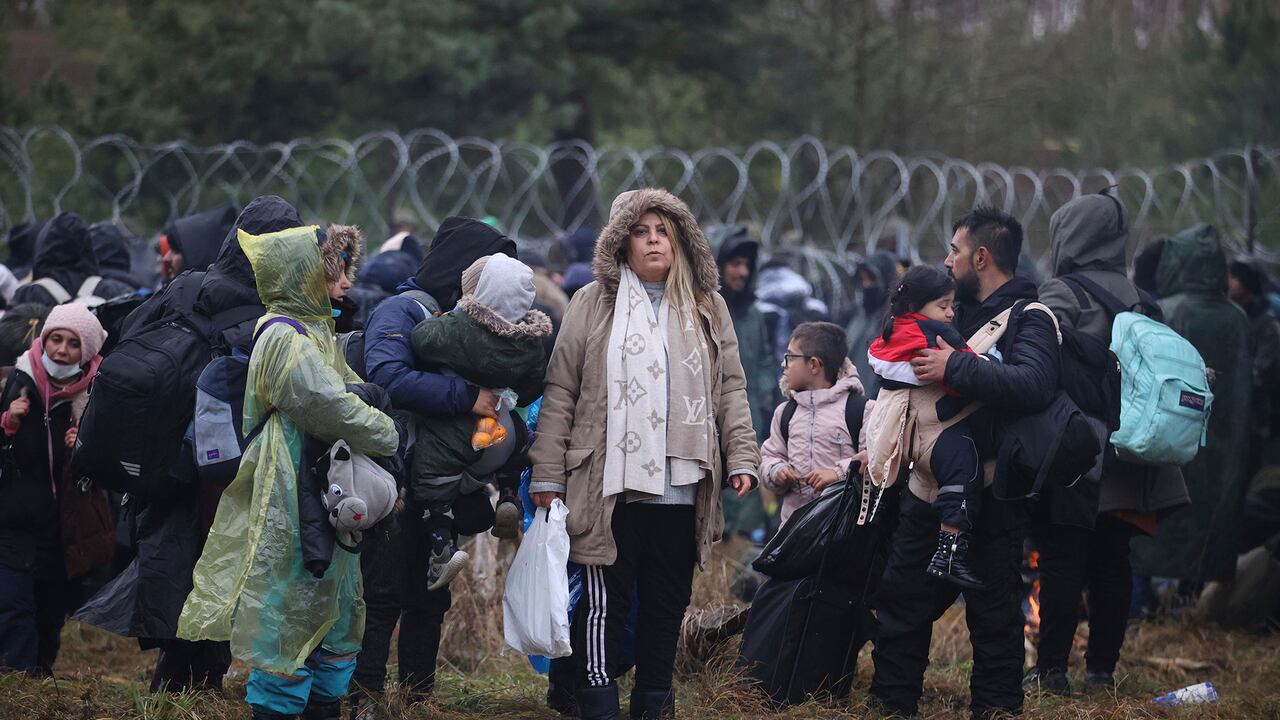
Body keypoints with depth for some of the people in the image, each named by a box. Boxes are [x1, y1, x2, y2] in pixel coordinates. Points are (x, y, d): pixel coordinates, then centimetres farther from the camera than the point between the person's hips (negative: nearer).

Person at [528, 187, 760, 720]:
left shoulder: (707, 309, 13)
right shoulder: (594, 305, 4)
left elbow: (730, 388, 13)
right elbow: (560, 392, 2)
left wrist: (742, 458, 1)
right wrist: (547, 475, -3)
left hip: (682, 485, 3)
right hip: (611, 482, -3)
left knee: (668, 601, 8)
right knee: (605, 600, -3)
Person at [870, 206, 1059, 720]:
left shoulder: (1029, 319, -11)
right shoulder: (961, 311, 15)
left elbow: (1033, 385, -31)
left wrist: (955, 368, -28)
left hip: (990, 492, -8)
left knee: (994, 610, 0)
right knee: (902, 598, 11)